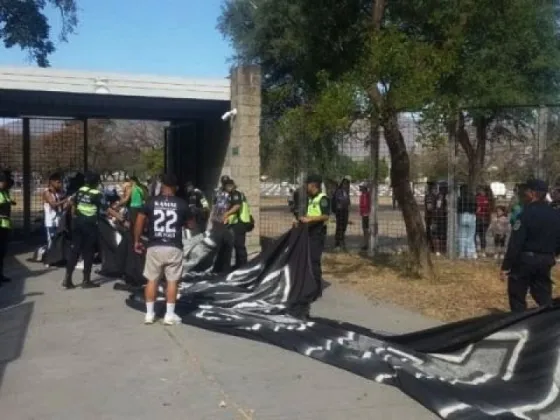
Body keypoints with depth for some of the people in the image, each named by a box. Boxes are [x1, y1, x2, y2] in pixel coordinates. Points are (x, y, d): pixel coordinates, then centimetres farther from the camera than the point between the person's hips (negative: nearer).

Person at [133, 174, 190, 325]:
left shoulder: (151, 201, 2)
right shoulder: (182, 204, 1)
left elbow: (139, 221, 2)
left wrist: (136, 241, 13)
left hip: (154, 247, 1)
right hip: (174, 248, -1)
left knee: (152, 280, 10)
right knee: (172, 281, 7)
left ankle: (149, 314, 14)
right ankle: (170, 315, 9)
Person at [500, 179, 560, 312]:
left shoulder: (527, 213, -15)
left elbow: (515, 242, -17)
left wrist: (505, 266, -15)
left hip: (525, 259, -6)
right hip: (546, 261, 6)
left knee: (517, 296, 5)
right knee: (544, 298, 14)